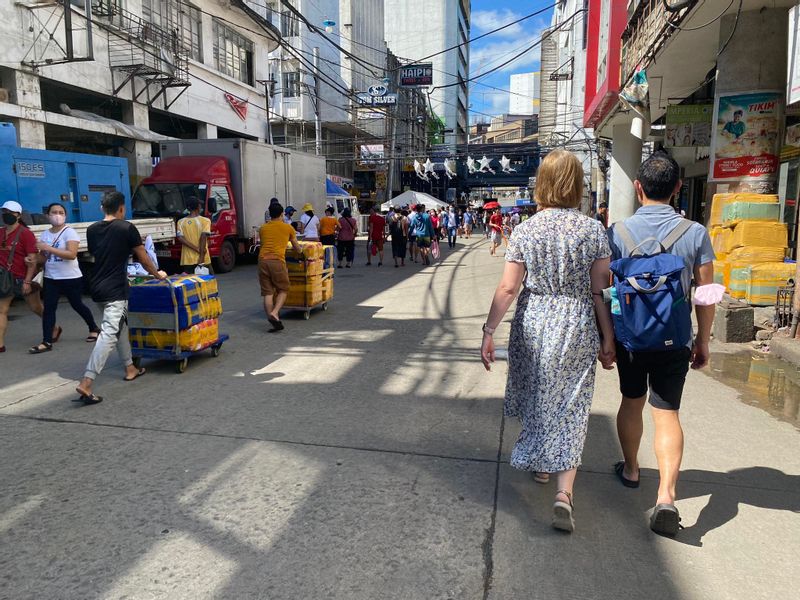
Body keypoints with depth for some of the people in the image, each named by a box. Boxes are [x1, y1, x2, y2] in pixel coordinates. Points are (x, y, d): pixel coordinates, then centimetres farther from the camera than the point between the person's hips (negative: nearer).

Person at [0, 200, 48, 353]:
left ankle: (54, 329, 30)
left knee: (36, 308, 8)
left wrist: (27, 281, -19)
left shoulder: (25, 234, -13)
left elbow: (32, 260, -16)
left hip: (23, 279, -6)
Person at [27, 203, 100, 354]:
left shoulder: (70, 232, -11)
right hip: (50, 278, 5)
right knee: (48, 308, -2)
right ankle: (46, 342, 0)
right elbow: (43, 258, 13)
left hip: (71, 278, -5)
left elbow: (72, 254, -25)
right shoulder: (45, 234, 7)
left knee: (77, 305, 9)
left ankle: (94, 329, 32)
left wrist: (48, 248, -27)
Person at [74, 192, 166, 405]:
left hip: (97, 287, 8)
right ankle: (86, 383, -19)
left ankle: (130, 368, 32)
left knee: (120, 325, 22)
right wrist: (157, 274, 18)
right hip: (115, 290, -7)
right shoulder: (127, 228, -7)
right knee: (109, 334, -11)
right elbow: (143, 259, 0)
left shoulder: (92, 230, 10)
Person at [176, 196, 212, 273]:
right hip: (203, 260, -2)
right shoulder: (205, 221, -3)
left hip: (187, 261, 3)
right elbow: (203, 237, -15)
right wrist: (201, 257, -16)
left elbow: (181, 238, -7)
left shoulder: (181, 222, 6)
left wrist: (197, 249, -10)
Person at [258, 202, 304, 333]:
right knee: (283, 290, 10)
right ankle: (274, 313, -12)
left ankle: (273, 320, 0)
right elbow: (296, 247, 24)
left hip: (262, 260, 3)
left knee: (267, 292, 5)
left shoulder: (263, 228, 18)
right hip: (277, 261, -3)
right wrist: (301, 253, 46)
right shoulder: (288, 228, 12)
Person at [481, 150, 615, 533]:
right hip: (578, 328, -1)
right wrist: (608, 339, 4)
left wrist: (489, 332, -3)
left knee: (535, 396, 20)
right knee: (570, 408, 5)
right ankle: (564, 491, -5)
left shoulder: (526, 230, -3)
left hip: (533, 325, 1)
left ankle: (539, 463, 40)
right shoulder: (593, 230, -3)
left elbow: (508, 288, -8)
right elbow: (600, 291, -4)